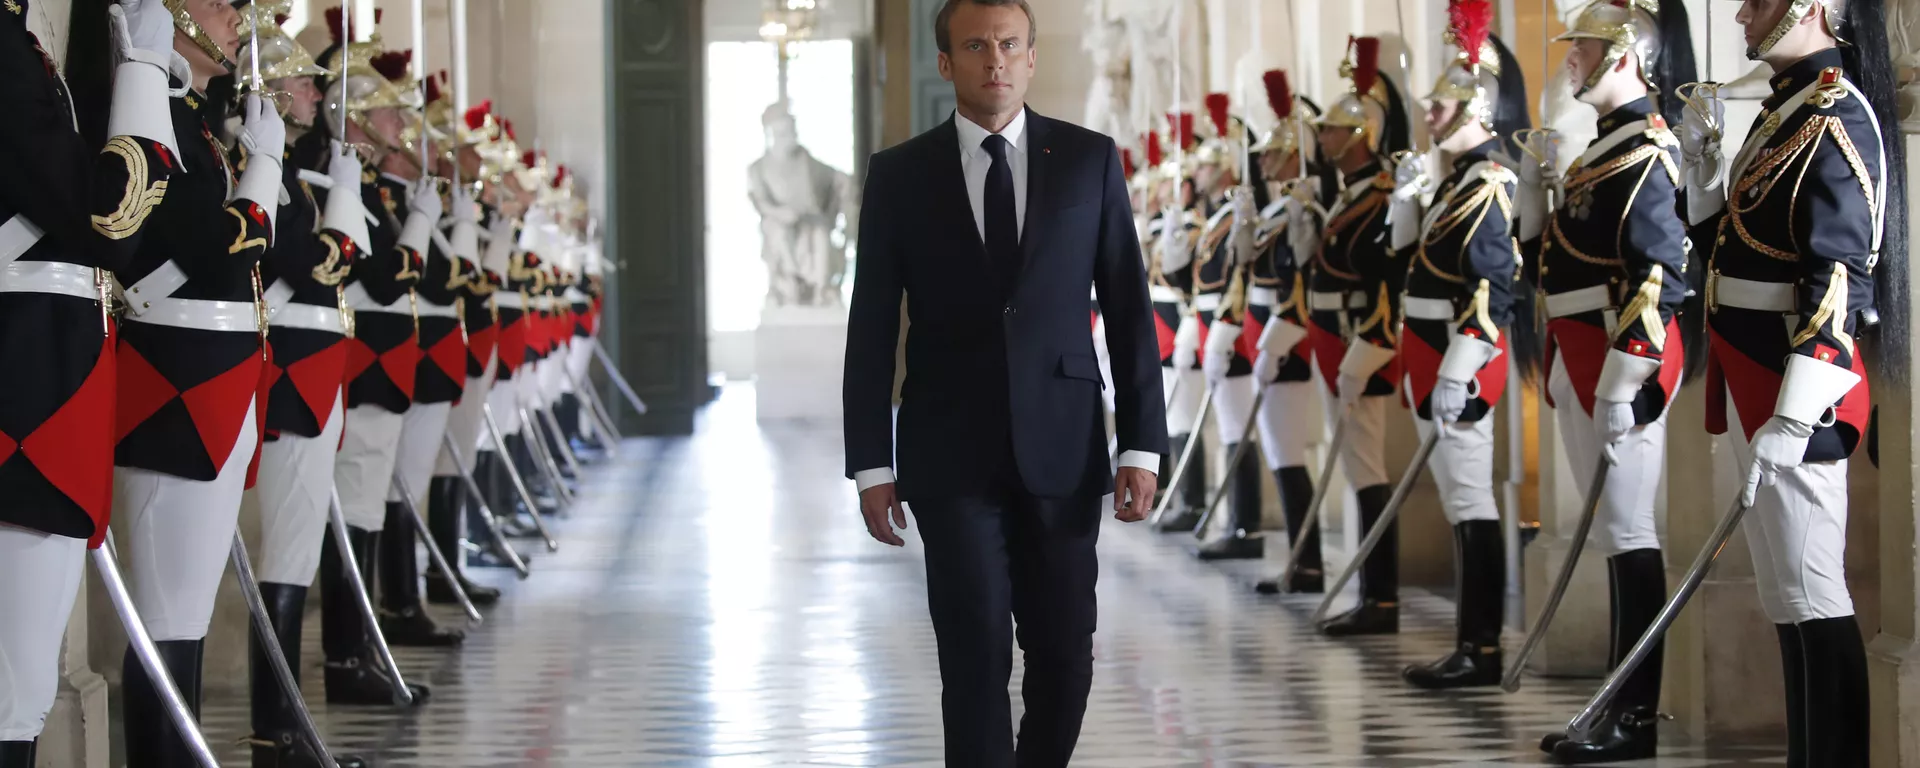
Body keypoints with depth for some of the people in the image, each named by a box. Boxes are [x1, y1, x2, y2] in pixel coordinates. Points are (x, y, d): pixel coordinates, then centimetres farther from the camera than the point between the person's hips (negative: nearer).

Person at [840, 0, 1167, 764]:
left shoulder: (1089, 159, 3)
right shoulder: (899, 174, 1)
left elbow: (1128, 307, 3)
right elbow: (871, 329, 3)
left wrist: (1142, 444, -3)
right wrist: (870, 465, -1)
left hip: (1062, 448, 1)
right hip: (951, 454, -1)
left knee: (1064, 656, 5)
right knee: (976, 657, -5)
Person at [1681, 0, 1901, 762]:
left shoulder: (1836, 117, -15)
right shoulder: (1785, 109, 14)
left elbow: (1838, 277, -22)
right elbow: (1730, 244, 23)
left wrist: (1790, 417, -27)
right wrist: (1704, 156, 10)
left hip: (1796, 384, -10)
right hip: (1755, 382, 10)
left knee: (1811, 594, -7)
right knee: (1787, 594, 14)